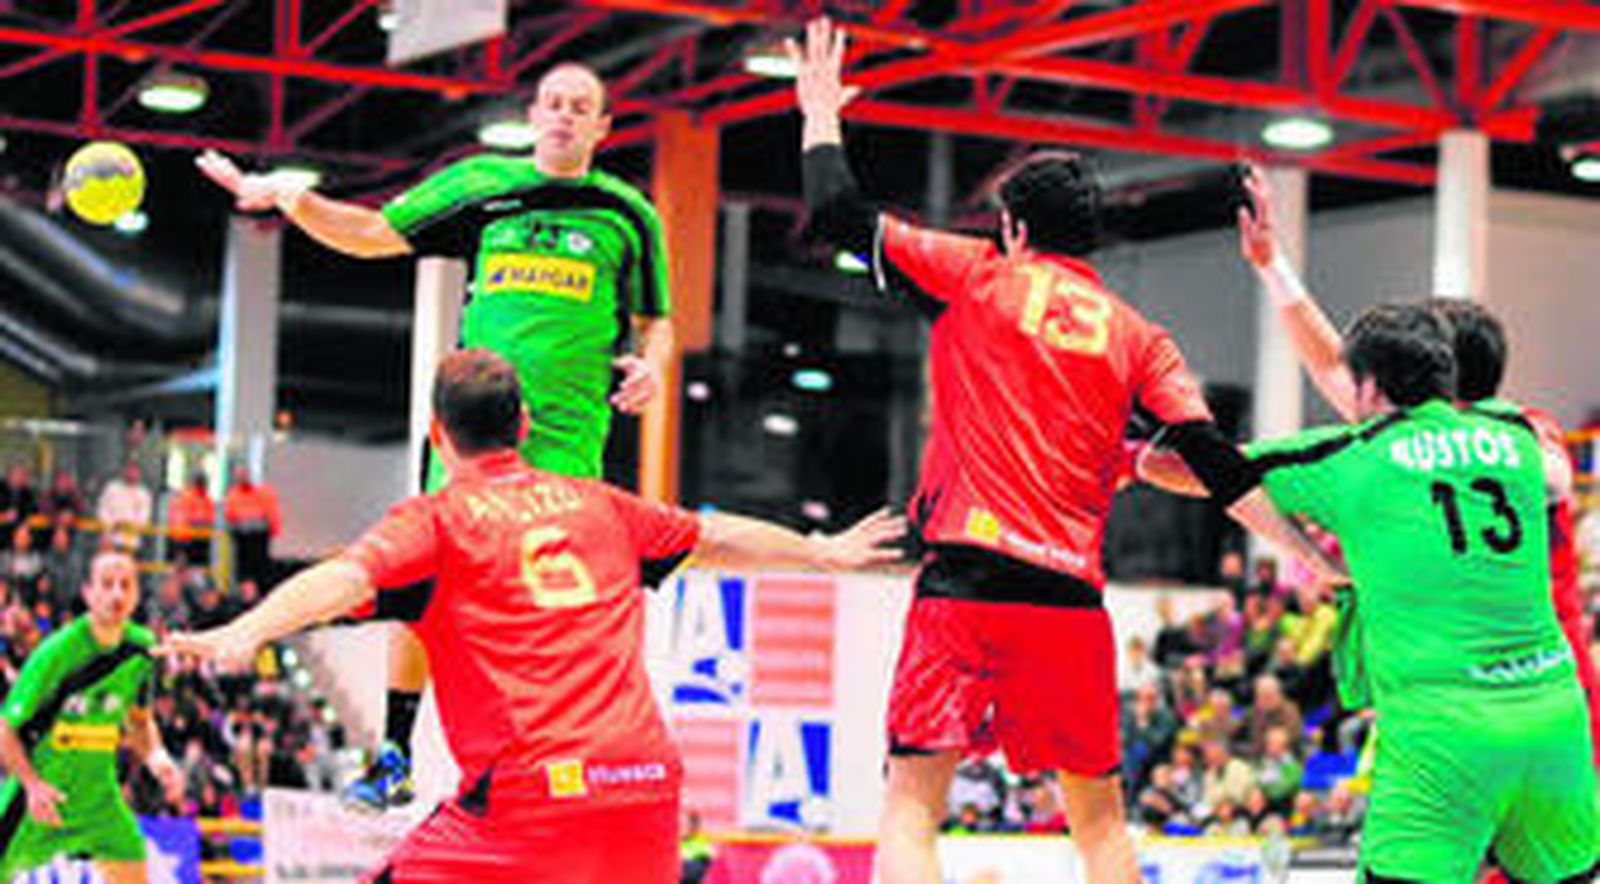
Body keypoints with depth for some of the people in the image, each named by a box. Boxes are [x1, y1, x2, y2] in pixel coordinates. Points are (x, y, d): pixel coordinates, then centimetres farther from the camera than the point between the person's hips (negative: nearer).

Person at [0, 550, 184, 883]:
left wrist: (157, 758, -7)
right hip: (41, 791, -4)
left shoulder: (143, 648, -4)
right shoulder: (56, 653, -21)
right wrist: (33, 784, -31)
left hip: (98, 791, 4)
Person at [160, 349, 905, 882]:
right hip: (646, 781, 5)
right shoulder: (597, 505, 19)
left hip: (530, 794, -5)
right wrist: (825, 552, 48)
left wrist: (241, 635, -29)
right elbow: (718, 538, 33)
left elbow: (345, 578, -14)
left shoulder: (435, 518, 4)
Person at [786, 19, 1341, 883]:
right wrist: (1314, 554, 11)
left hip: (965, 581, -3)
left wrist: (821, 112, 22)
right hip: (1070, 597, 3)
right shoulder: (1137, 336, 13)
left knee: (911, 804, -3)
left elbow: (838, 212, 6)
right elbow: (1217, 463, 5)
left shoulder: (977, 275, 6)